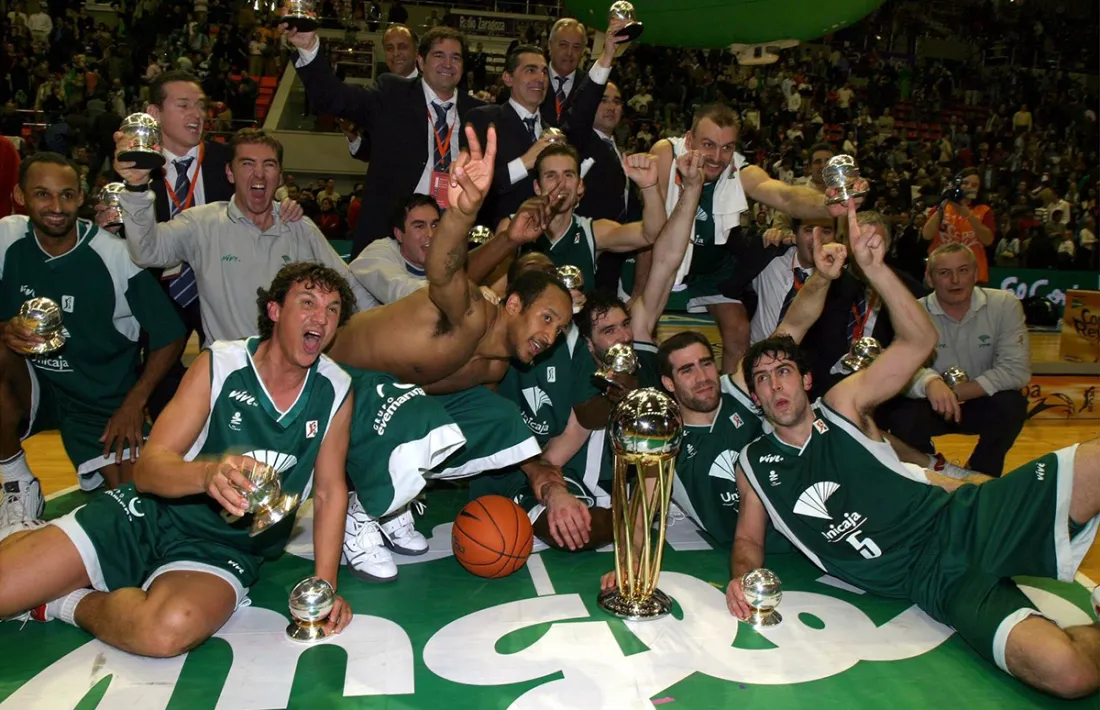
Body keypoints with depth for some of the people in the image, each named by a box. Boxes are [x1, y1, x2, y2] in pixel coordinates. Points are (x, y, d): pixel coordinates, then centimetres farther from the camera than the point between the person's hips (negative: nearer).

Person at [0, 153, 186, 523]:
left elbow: (170, 334, -9)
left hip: (103, 399, -3)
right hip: (32, 386, 3)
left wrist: (134, 402, -14)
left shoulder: (116, 254, -15)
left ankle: (93, 480, 19)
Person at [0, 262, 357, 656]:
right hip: (148, 517, 0)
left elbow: (329, 491, 1)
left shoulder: (336, 391, -6)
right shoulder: (219, 365, -9)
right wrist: (209, 472, -37)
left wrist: (325, 588, -8)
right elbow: (147, 469, -14)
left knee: (170, 629, -33)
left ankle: (67, 603, -4)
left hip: (227, 549, 0)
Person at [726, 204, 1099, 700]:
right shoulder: (753, 465, 7)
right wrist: (742, 577, -13)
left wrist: (874, 269, -16)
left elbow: (919, 341, -5)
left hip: (963, 520, 2)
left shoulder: (843, 406, 5)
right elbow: (748, 538, 11)